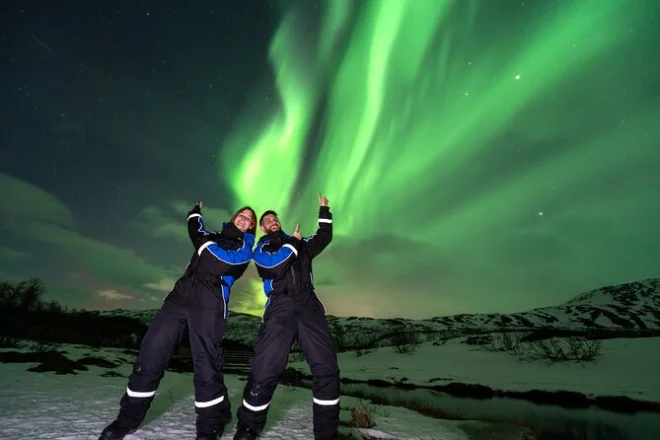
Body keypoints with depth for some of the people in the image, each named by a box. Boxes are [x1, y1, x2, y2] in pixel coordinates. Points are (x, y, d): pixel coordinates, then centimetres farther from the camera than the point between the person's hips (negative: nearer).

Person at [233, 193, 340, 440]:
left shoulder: (299, 244, 27)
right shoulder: (260, 249, 15)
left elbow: (324, 237, 29)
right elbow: (275, 266, -5)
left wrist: (324, 211, 24)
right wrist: (293, 242, 5)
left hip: (309, 307, 3)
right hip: (280, 308, -3)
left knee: (326, 369, -5)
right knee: (264, 371, -9)